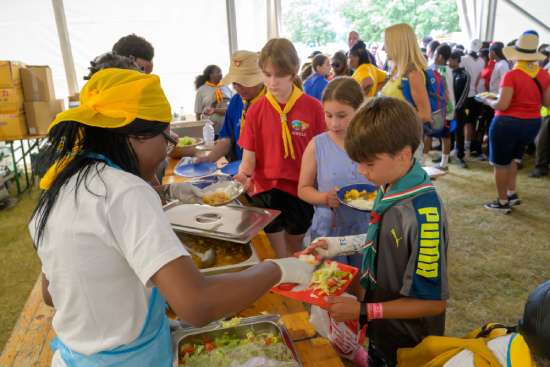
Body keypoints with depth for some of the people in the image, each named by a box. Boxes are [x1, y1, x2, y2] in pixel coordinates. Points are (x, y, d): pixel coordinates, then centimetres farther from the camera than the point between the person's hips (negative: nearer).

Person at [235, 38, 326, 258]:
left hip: (300, 190, 0)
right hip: (265, 191, 0)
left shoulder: (313, 107, -6)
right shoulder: (256, 111, -3)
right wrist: (243, 175, -23)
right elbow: (249, 158, -3)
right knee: (278, 255, 8)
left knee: (295, 251, 21)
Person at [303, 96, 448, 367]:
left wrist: (364, 311, -24)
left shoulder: (423, 211, -32)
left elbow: (433, 302, -25)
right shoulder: (389, 188, -10)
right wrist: (338, 245, 2)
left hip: (408, 344, -6)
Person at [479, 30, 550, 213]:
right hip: (533, 123, 7)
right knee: (510, 159, 26)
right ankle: (512, 194, 29)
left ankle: (503, 202, 18)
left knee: (501, 163, 8)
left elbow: (502, 105, -21)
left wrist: (488, 101, -3)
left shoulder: (511, 75, -19)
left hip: (508, 123, -7)